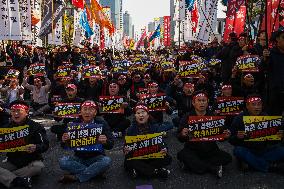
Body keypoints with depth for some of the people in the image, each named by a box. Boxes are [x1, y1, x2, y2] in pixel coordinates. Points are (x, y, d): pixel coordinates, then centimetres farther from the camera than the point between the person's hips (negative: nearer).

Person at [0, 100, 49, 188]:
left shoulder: (36, 127, -4)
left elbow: (45, 145, -11)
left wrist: (35, 148, -33)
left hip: (31, 161, -3)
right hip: (12, 163, 3)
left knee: (38, 166, -35)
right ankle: (18, 181, -32)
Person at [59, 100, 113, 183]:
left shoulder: (101, 123, -7)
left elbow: (110, 145, -9)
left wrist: (105, 142, -33)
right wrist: (64, 141, -24)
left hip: (96, 157, -1)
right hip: (79, 158, 2)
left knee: (107, 161, -32)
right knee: (63, 161, -24)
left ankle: (76, 177, -22)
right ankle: (95, 172, -17)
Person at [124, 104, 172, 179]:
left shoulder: (156, 127, 1)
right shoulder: (131, 129, 0)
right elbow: (126, 146, -3)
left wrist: (164, 150, -25)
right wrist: (125, 151, -28)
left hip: (153, 158, 1)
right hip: (137, 158, -1)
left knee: (167, 158, -23)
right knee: (129, 161, -32)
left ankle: (137, 171, -22)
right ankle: (158, 172, -22)